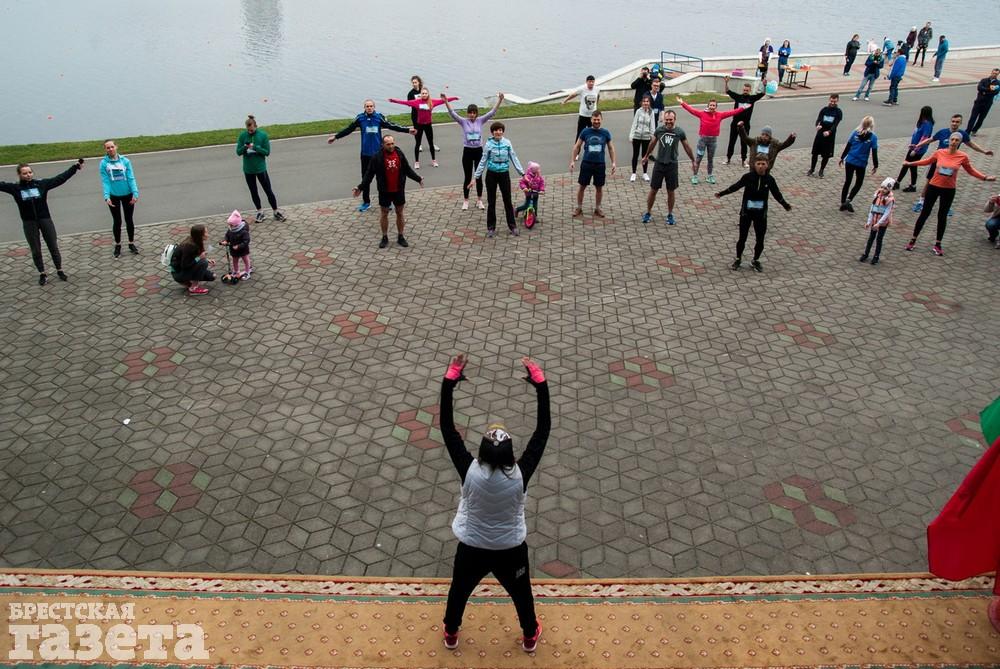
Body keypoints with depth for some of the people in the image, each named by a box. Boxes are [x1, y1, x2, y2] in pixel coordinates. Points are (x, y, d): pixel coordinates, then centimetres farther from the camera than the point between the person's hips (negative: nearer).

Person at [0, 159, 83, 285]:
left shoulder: (42, 184, -3)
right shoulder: (16, 188, -3)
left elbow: (60, 178, -2)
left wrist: (75, 167, -4)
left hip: (45, 220, 0)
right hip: (29, 223, 0)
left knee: (53, 247, 8)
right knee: (36, 251, 9)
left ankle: (60, 271, 23)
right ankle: (42, 274, 22)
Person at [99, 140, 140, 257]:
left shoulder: (125, 161, -7)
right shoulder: (104, 163, -8)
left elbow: (131, 178, -8)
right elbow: (105, 181, -11)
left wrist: (135, 193, -17)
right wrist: (106, 196, -22)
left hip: (127, 195, 0)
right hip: (114, 196, 0)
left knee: (129, 220, 12)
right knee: (117, 221, 11)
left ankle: (131, 243, 28)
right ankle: (117, 245, 26)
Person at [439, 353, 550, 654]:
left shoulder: (470, 471, -31)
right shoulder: (520, 475, -31)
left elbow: (447, 428, -28)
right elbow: (543, 430, -26)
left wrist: (449, 380, -28)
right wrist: (540, 383, -26)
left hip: (472, 548, 0)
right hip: (511, 550, 0)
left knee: (459, 590, 30)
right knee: (521, 593, 29)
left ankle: (451, 634, 55)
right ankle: (530, 636, 54)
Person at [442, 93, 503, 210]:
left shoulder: (480, 121, -1)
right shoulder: (463, 121, -4)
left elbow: (492, 112, -11)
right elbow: (452, 113, -17)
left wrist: (499, 100, -24)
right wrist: (446, 102, -32)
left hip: (478, 151, 1)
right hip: (467, 151, -1)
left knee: (479, 176, 10)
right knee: (467, 177, 6)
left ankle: (479, 200, 23)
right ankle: (465, 201, 19)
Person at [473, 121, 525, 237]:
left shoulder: (507, 143, -3)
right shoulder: (488, 144, -6)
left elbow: (514, 158, 3)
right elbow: (483, 162, -1)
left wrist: (522, 173, 2)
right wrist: (475, 177, -2)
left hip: (504, 174, 1)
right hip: (491, 175, -1)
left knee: (508, 201, 8)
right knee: (491, 202, 7)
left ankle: (512, 226, 20)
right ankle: (491, 228, 19)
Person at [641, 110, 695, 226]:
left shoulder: (680, 132, -8)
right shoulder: (659, 130, -5)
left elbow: (687, 147, 6)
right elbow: (652, 144, 12)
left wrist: (693, 161, 13)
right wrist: (646, 156, 24)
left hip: (672, 165, -1)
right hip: (659, 164, 1)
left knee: (670, 192, 8)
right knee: (653, 190, 5)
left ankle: (670, 215, 23)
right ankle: (648, 213, 20)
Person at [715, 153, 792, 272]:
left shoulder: (769, 179, -6)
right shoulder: (748, 177, -12)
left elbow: (776, 193, 8)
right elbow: (736, 186, 1)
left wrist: (785, 205, 16)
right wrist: (722, 193, 5)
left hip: (761, 214, 2)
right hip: (746, 212, -1)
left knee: (760, 240, 8)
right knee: (742, 238, 6)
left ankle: (756, 261, 27)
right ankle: (738, 259, 25)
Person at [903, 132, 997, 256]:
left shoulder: (963, 156, -9)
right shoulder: (939, 152, -9)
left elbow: (970, 170, 6)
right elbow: (928, 161, 10)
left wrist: (985, 177, 0)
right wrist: (911, 163, 12)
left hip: (949, 190, 0)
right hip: (934, 186, 0)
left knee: (942, 216, 9)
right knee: (925, 213, 5)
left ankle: (937, 244, 19)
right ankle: (913, 240, 15)